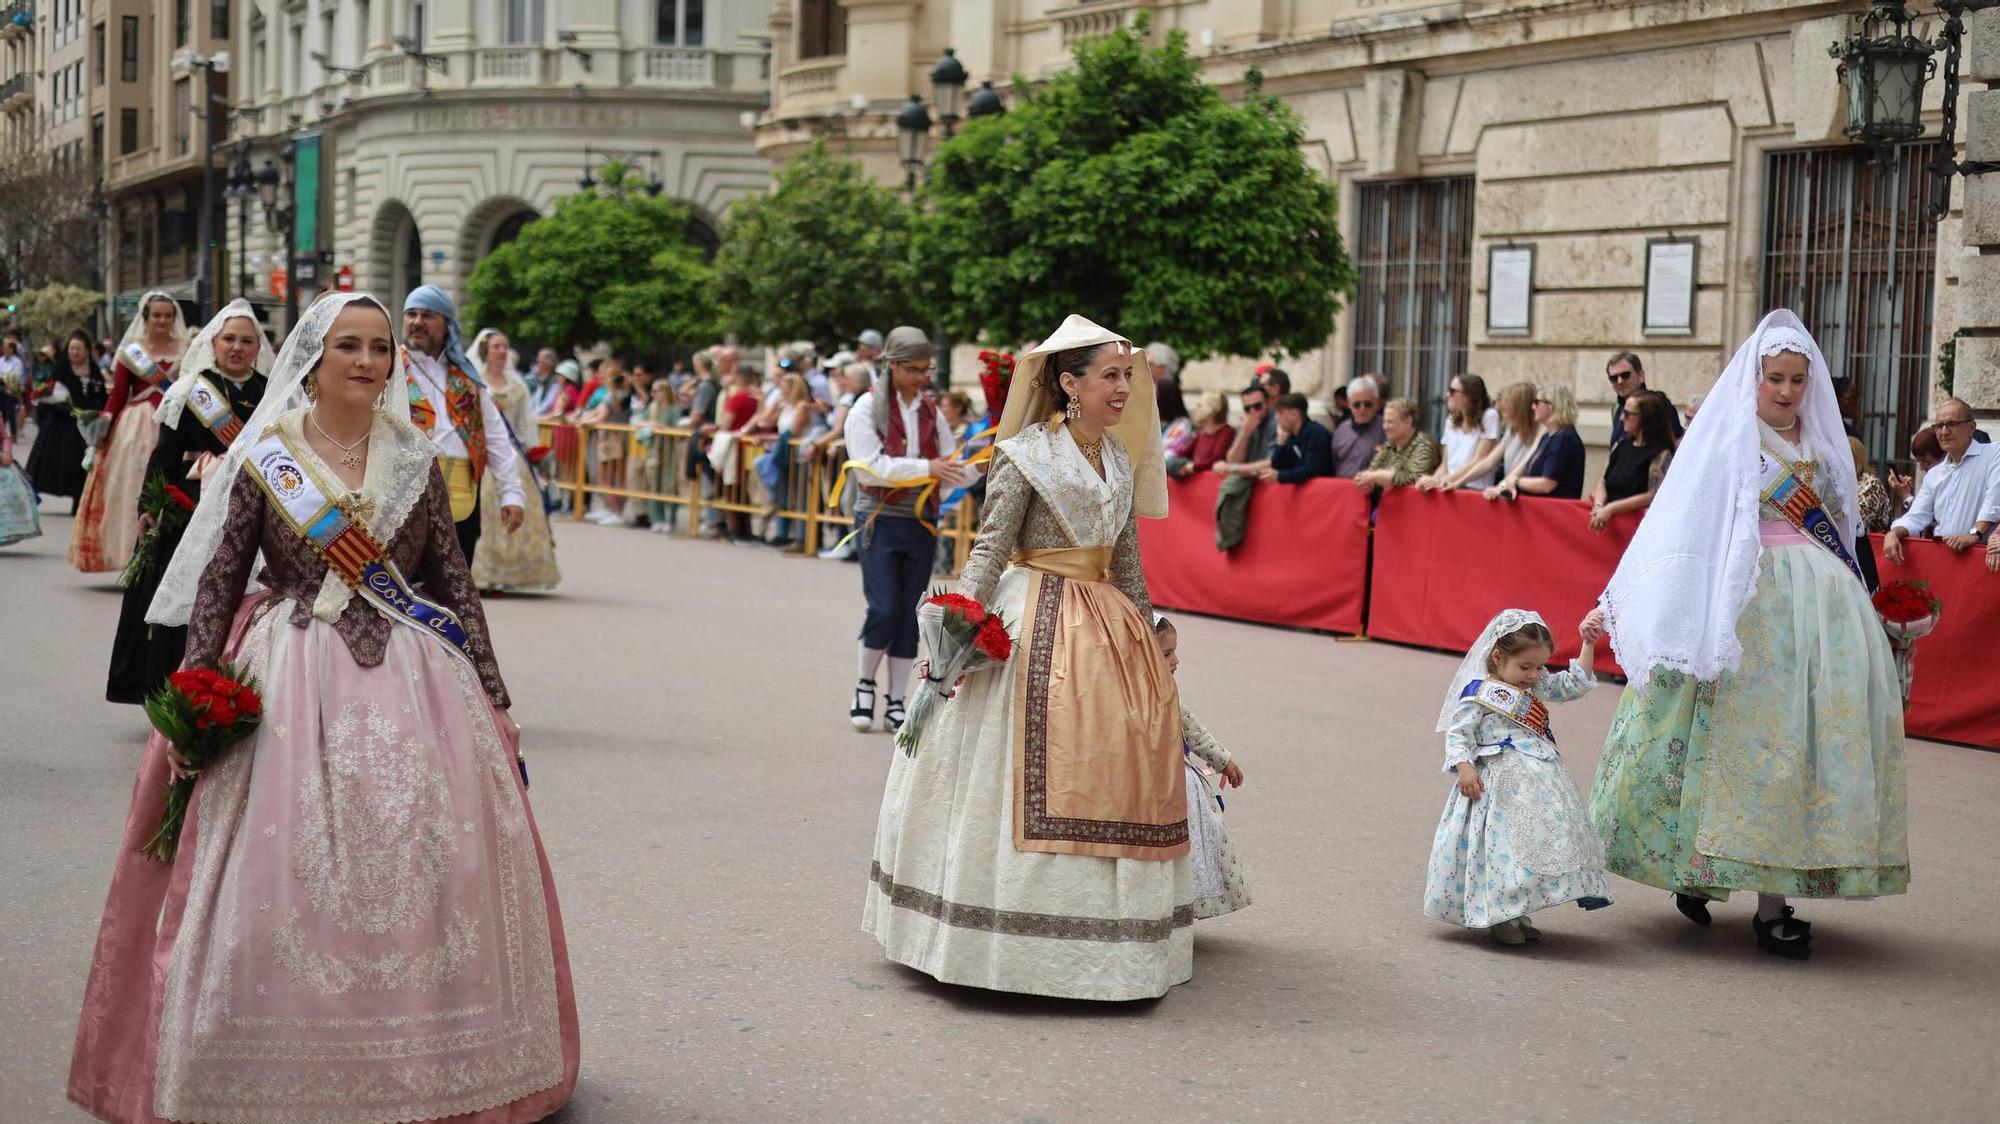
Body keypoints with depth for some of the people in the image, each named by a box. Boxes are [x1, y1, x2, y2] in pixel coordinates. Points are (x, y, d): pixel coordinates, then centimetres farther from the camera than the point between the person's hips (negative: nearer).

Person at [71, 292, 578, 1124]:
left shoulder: (416, 461, 7)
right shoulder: (262, 459, 1)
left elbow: (454, 583, 8)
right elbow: (217, 585, 1)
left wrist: (492, 699, 6)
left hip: (413, 682, 2)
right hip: (291, 685, -2)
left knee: (418, 869, -1)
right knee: (285, 874, -5)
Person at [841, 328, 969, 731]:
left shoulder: (932, 413, 10)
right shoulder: (867, 409, -4)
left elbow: (952, 471, 8)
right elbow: (870, 467, -15)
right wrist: (926, 468, -20)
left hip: (921, 524, 4)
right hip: (880, 520, -4)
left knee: (909, 615, 5)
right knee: (884, 609, -11)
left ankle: (896, 704, 13)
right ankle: (865, 686, 12)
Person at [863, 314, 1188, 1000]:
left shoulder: (1120, 458, 11)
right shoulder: (1029, 452, -7)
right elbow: (992, 544, -13)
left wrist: (1146, 627, 21)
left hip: (1107, 622, 7)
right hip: (1035, 622, -7)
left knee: (1111, 768, 4)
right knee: (1039, 768, -8)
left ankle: (1102, 936, 11)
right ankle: (1018, 939, -1)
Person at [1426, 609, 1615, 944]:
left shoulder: (1539, 688, 13)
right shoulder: (1479, 694, -7)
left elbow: (1576, 684, 17)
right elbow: (1458, 733, -8)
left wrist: (1588, 644, 9)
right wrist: (1464, 767, -22)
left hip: (1541, 784, 7)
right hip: (1501, 787, -7)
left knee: (1539, 840, 7)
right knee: (1502, 844, -8)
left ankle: (1517, 914, 16)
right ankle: (1498, 917, 2)